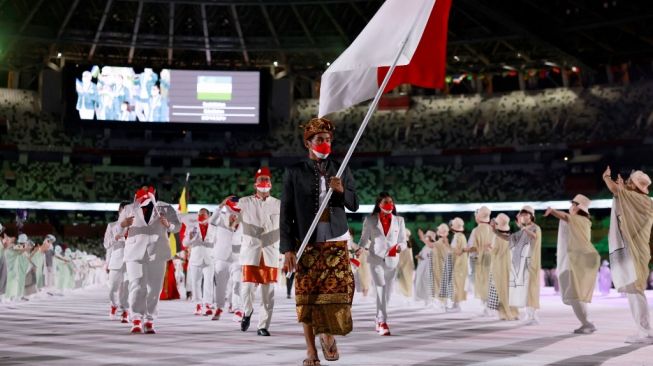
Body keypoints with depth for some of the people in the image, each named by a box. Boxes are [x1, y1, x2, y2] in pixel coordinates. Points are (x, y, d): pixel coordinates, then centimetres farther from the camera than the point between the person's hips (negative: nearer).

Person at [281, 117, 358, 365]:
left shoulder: (340, 170, 8)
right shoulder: (294, 172, 0)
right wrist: (288, 249, -9)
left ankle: (328, 334, 21)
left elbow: (354, 205, 9)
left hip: (336, 243, 2)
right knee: (308, 296, 0)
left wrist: (342, 191, -13)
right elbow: (286, 213, -2)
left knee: (340, 289, -6)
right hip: (307, 244, -2)